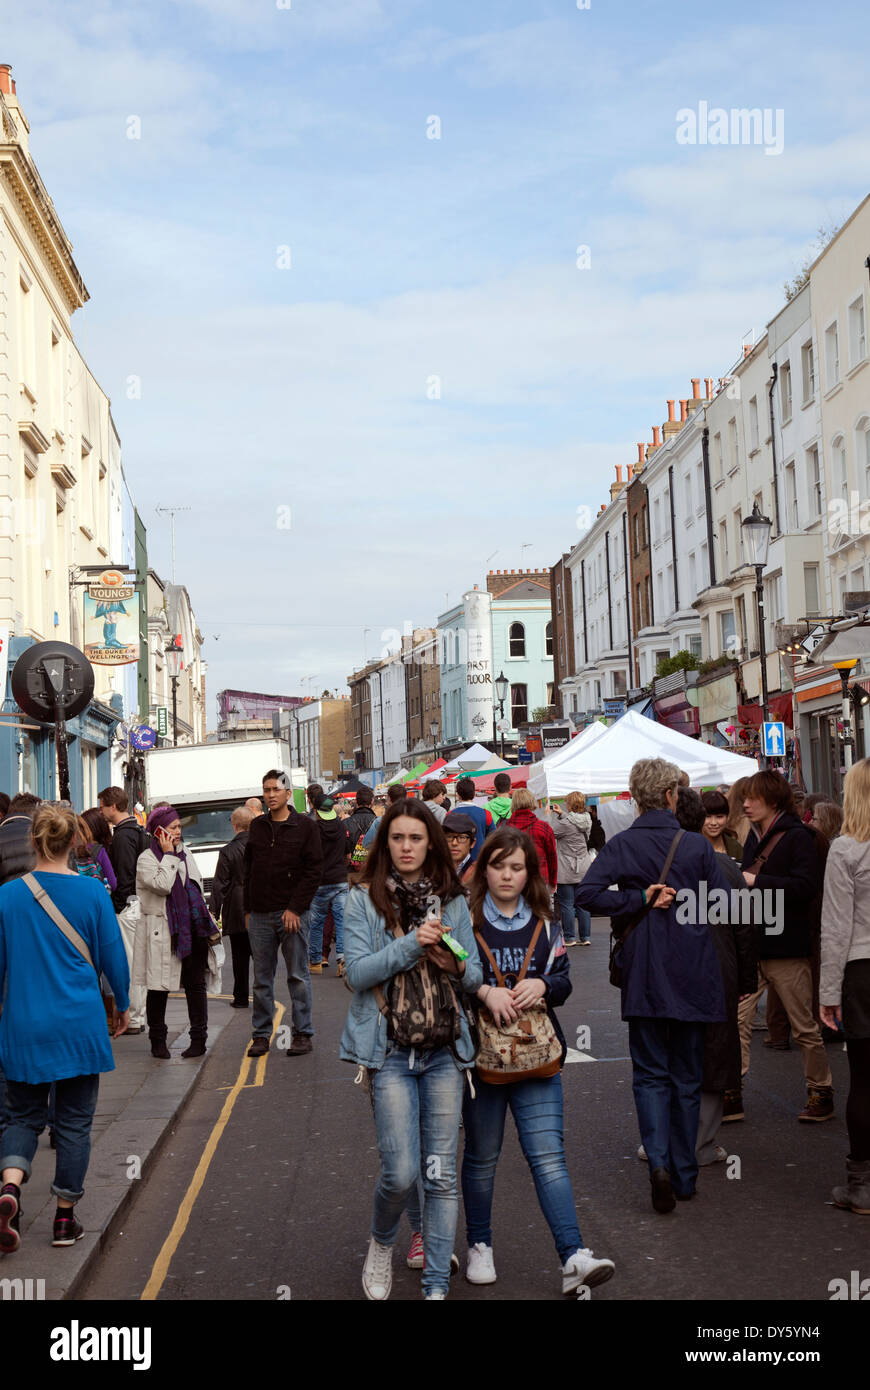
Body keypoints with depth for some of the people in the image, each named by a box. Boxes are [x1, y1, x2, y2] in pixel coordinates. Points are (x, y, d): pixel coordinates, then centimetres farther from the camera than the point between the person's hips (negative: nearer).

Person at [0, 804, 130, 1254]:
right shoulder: (92, 892, -8)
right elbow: (113, 956, -1)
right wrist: (122, 1005, 15)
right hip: (79, 1024, -1)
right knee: (74, 1121, 10)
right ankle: (65, 1217, 15)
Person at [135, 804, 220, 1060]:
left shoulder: (186, 857, 16)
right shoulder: (146, 859, -4)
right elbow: (162, 885, -21)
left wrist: (209, 926, 17)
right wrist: (168, 855, -12)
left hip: (191, 929, 5)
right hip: (161, 931, -5)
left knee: (195, 984, 4)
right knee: (159, 987, 2)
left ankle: (199, 1038, 11)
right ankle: (158, 1041, 14)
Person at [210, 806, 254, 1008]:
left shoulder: (228, 851, -9)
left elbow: (220, 885, -7)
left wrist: (214, 910, -1)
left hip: (237, 912, -3)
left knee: (240, 955, 5)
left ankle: (241, 997, 9)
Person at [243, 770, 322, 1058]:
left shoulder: (305, 827, -2)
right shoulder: (257, 827, 11)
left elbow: (313, 871, -6)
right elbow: (248, 870, 16)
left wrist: (295, 908, -12)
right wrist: (248, 909, 9)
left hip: (292, 913, -4)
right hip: (260, 915, 4)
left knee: (298, 976, 2)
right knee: (261, 978, 8)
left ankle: (303, 1033, 9)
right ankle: (261, 1034, 15)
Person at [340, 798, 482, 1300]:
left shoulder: (453, 902, 8)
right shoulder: (364, 901, 1)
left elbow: (475, 979, 10)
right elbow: (358, 972, -9)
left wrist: (457, 966, -12)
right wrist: (412, 943, -18)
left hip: (445, 1050, 3)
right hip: (390, 1051, -2)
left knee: (442, 1174, 3)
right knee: (401, 1171, -8)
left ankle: (437, 1284, 14)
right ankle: (382, 1244, 24)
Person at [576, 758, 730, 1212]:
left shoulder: (621, 845, -5)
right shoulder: (698, 846, -5)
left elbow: (587, 892, -17)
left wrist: (640, 900, -10)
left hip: (643, 974, 0)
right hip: (692, 972, 0)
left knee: (650, 1072, 8)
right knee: (687, 1076, 12)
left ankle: (659, 1161, -14)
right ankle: (684, 1176, 18)